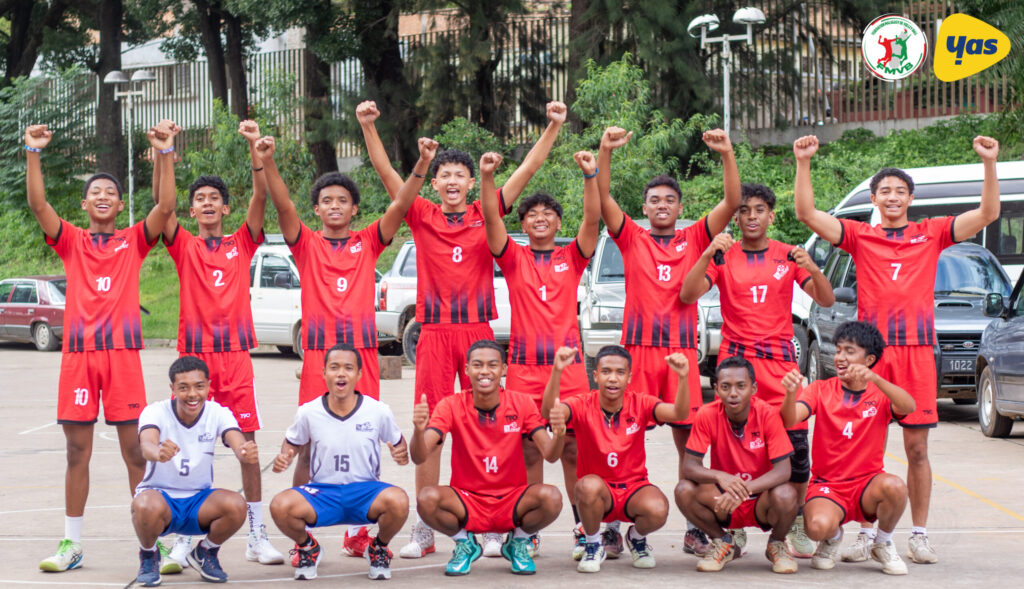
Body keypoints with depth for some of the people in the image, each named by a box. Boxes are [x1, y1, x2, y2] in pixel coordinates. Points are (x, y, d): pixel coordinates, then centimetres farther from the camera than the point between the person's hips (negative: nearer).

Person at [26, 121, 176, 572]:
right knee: (77, 452, 5)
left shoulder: (134, 241, 8)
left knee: (136, 453, -2)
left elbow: (165, 206, -6)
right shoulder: (71, 242, 11)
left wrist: (165, 154, -14)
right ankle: (71, 544, 11)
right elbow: (38, 203, -2)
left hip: (122, 352, -1)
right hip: (77, 353, 1)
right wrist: (33, 153, -10)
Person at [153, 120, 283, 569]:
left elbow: (261, 198, -3)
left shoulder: (242, 244, 9)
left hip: (236, 353, 0)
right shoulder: (183, 246, 8)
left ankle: (257, 536, 5)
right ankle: (184, 539, 3)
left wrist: (255, 148, -15)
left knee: (248, 443, 1)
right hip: (193, 354, 0)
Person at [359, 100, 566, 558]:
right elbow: (384, 170, 0)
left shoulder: (486, 215, 8)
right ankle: (423, 530, 3)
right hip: (434, 333, 0)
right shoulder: (422, 217, 7)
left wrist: (554, 127, -2)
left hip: (479, 331, 0)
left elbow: (528, 169, 5)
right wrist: (368, 127, -11)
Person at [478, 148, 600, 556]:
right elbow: (491, 220, -5)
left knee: (573, 449, 1)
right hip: (524, 365, 0)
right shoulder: (514, 258, 8)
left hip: (568, 363, 0)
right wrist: (486, 177, -20)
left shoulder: (572, 257, 10)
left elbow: (592, 219, -4)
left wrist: (590, 176, -18)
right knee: (528, 450, 2)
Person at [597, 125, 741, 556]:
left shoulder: (695, 238, 12)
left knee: (688, 439, 0)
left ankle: (694, 529, 5)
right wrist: (606, 152, -15)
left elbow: (731, 202, 2)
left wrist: (727, 154, -11)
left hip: (682, 350, 1)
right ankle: (615, 526, 0)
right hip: (638, 347, -1)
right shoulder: (631, 238, 10)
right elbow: (603, 199, -3)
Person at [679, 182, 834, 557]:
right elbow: (687, 295, -6)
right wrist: (709, 255, -19)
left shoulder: (788, 256, 9)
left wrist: (811, 267, -15)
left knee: (795, 439, -8)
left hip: (780, 360, 1)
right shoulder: (724, 256, 7)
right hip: (734, 357, 0)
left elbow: (826, 301, 3)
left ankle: (797, 526, 1)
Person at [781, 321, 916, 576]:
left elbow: (909, 407, -22)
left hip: (867, 483, 1)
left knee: (894, 486, -34)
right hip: (827, 485, -1)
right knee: (818, 526, -34)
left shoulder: (881, 394, 1)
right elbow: (790, 420, -15)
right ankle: (832, 538, 8)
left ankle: (883, 544, -1)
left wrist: (874, 378, -36)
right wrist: (791, 393, -37)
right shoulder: (821, 390, 2)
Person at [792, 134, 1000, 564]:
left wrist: (989, 164, -11)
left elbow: (987, 214, 2)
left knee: (917, 448, 3)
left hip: (917, 351, 0)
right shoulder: (859, 235, 8)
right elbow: (807, 214, -2)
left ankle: (919, 535, 9)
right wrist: (803, 164, -12)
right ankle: (867, 533, 6)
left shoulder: (932, 234, 10)